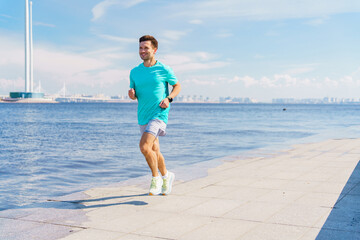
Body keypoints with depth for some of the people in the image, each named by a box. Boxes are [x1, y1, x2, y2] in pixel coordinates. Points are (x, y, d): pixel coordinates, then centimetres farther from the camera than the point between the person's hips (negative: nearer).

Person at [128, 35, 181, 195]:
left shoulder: (164, 70, -4)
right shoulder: (135, 72, 8)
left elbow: (177, 86, 8)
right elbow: (134, 94, 15)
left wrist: (168, 98, -10)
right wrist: (132, 94, -9)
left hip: (159, 114, -5)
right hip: (142, 116, 6)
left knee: (144, 146, -22)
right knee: (154, 150, 15)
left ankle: (156, 178, -1)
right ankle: (166, 176, 38)